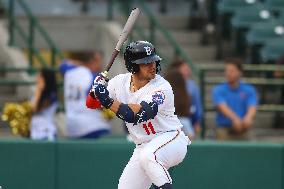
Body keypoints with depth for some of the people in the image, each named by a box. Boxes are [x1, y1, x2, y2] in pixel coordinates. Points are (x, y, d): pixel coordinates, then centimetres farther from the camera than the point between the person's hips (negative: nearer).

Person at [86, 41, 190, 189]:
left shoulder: (162, 88, -21)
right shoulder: (121, 81, -3)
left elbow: (134, 115, -32)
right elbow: (91, 104, 1)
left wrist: (108, 101, -36)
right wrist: (96, 90, -20)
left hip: (171, 139, -6)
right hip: (144, 147, 6)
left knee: (148, 156, -38)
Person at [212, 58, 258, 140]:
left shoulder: (249, 90, 5)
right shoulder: (218, 90, 1)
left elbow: (252, 107, -12)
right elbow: (222, 107, -17)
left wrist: (248, 117, -37)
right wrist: (234, 118, -37)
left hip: (242, 132, 2)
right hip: (224, 130, -1)